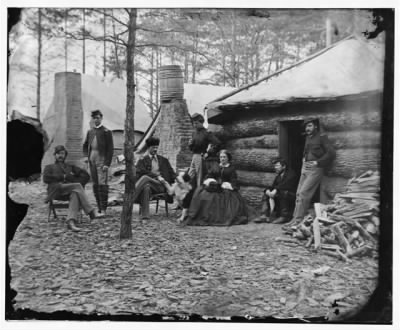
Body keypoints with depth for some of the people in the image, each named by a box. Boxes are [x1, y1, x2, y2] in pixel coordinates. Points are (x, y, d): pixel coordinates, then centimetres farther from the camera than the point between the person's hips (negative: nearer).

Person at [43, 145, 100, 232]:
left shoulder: (70, 167, 35)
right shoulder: (49, 167, 30)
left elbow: (85, 175, 19)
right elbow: (46, 178, 5)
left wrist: (76, 181, -1)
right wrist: (64, 176, 0)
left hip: (70, 191, 2)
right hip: (56, 190, -2)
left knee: (75, 194, -38)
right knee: (77, 186, -32)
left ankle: (71, 222, -55)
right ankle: (91, 212, -36)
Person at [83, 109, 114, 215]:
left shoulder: (106, 132, -1)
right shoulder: (90, 132, 15)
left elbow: (110, 149, -5)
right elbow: (85, 146, 27)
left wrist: (107, 164, -12)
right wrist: (86, 156, 9)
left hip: (101, 160, -6)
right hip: (92, 161, 6)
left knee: (102, 185, -11)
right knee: (95, 185, 6)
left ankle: (103, 209, -11)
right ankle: (99, 208, 11)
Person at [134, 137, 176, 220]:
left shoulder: (164, 160, 26)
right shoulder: (142, 160, 18)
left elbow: (172, 174, 25)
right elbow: (140, 172, -1)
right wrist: (157, 176, -10)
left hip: (161, 186, 0)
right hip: (147, 183, 0)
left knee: (145, 178, -33)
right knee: (146, 187, -41)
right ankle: (145, 215, -50)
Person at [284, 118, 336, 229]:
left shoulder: (322, 138, -5)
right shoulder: (307, 137, 18)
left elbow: (331, 153, -12)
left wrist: (317, 162, -13)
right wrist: (304, 159, 12)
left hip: (315, 169, -8)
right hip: (305, 168, 8)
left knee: (303, 193, -15)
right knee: (299, 193, 3)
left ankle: (298, 220, -14)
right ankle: (296, 218, 5)